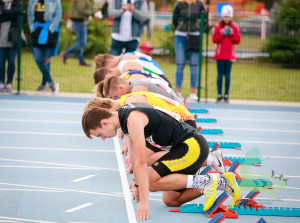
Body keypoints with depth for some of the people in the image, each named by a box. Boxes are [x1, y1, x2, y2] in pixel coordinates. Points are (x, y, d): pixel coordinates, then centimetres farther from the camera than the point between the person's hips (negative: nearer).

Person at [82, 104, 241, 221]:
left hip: (193, 145, -10)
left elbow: (141, 163, -27)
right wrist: (138, 185, 29)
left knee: (152, 181, -20)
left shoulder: (133, 120, -21)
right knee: (170, 200, 8)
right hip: (185, 146, 10)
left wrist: (144, 201, -28)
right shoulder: (125, 115, 10)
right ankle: (220, 181, 12)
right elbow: (134, 156, 23)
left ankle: (205, 181, -14)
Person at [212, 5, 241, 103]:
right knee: (220, 74, 0)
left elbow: (237, 40, 2)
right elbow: (214, 39, -2)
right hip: (220, 54, 0)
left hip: (230, 54, 0)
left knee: (227, 75, 1)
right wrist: (222, 33, -13)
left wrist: (231, 34, -11)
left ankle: (226, 95, 4)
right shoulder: (218, 26, 5)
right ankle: (219, 95, 3)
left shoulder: (234, 27, 6)